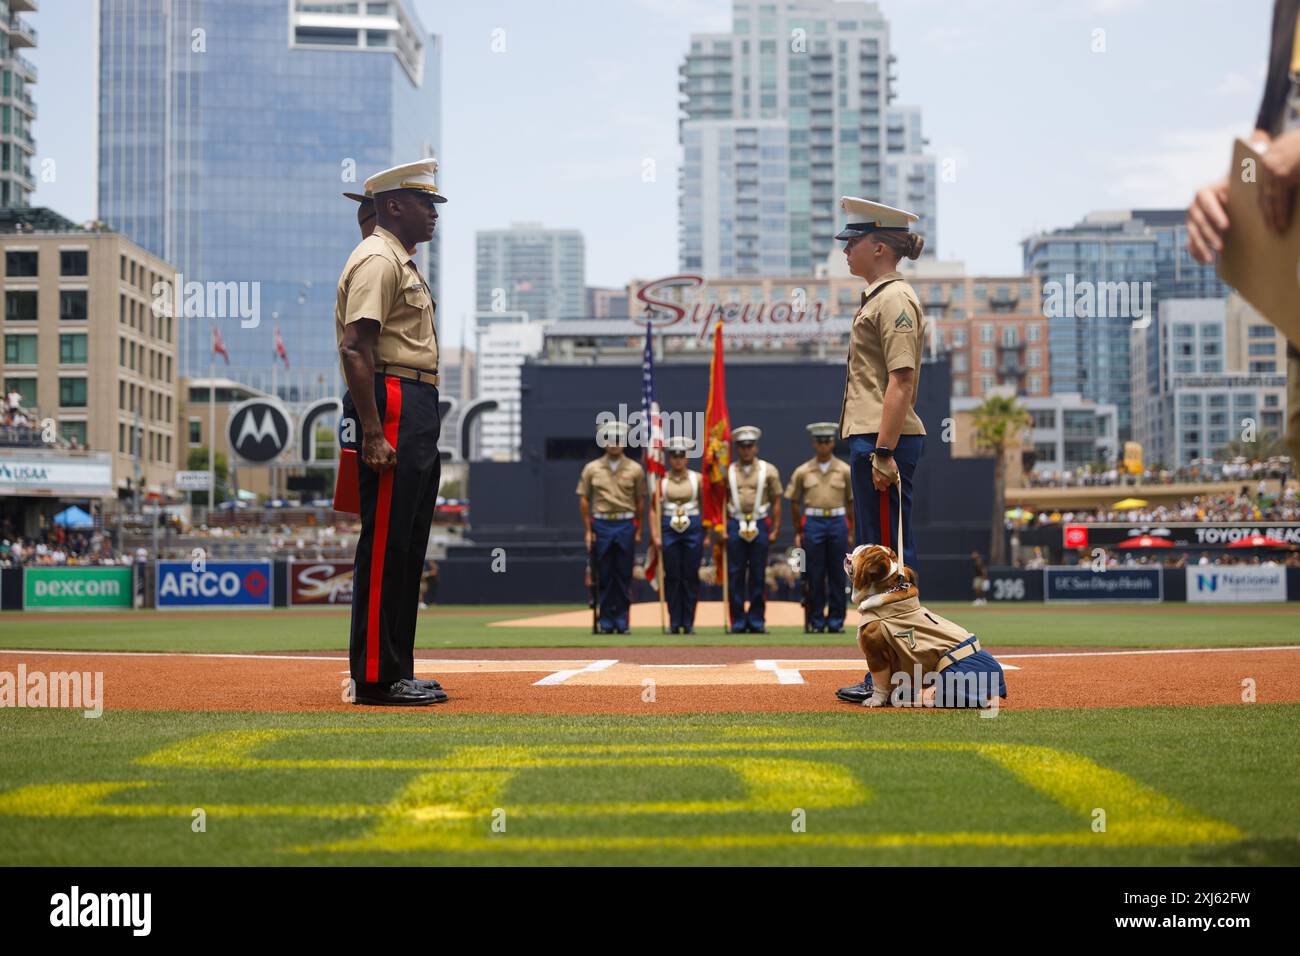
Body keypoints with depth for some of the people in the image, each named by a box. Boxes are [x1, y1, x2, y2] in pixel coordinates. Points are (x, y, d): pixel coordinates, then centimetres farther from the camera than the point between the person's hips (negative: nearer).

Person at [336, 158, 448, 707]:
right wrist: (373, 434, -25)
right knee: (384, 544, -9)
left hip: (418, 411, 11)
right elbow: (355, 350, -18)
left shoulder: (403, 263, 23)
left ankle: (397, 672, 17)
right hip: (392, 404, -11)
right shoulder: (377, 260, -9)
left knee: (407, 546, 11)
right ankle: (374, 678, -6)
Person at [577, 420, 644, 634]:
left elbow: (640, 501, 7)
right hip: (601, 524, 0)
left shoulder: (635, 469, 4)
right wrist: (588, 530, 1)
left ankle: (622, 621, 8)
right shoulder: (591, 468, 5)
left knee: (624, 575, 2)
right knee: (604, 576, 3)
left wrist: (638, 530, 3)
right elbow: (584, 499, 6)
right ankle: (606, 621, 9)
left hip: (626, 524, 0)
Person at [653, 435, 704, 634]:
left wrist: (707, 535, 6)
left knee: (691, 577, 1)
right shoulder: (661, 480, 5)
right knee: (672, 577, 0)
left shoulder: (697, 479, 7)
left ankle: (688, 623, 7)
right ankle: (674, 623, 7)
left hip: (693, 528, 0)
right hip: (669, 528, 0)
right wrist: (656, 535, -4)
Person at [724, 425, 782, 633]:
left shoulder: (769, 470, 6)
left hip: (760, 525, 0)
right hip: (735, 525, 0)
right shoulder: (727, 471, 7)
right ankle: (738, 621, 5)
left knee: (758, 575, 1)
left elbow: (776, 501, 6)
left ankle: (757, 621, 7)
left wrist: (775, 530, 0)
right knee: (735, 575, -1)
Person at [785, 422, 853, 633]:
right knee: (814, 576, 1)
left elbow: (851, 502, 9)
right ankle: (816, 622, 7)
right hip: (813, 522, 0)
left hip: (838, 522, 0)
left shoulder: (844, 470, 6)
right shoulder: (802, 471, 5)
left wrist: (850, 532, 6)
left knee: (838, 576, 2)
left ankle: (836, 622, 8)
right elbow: (794, 502, 9)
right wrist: (798, 532, 7)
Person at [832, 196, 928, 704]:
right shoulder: (878, 297, 20)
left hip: (885, 442, -11)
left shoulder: (895, 299, -11)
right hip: (870, 438, 11)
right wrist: (874, 450, 20)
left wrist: (883, 452, -24)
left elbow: (901, 381, -19)